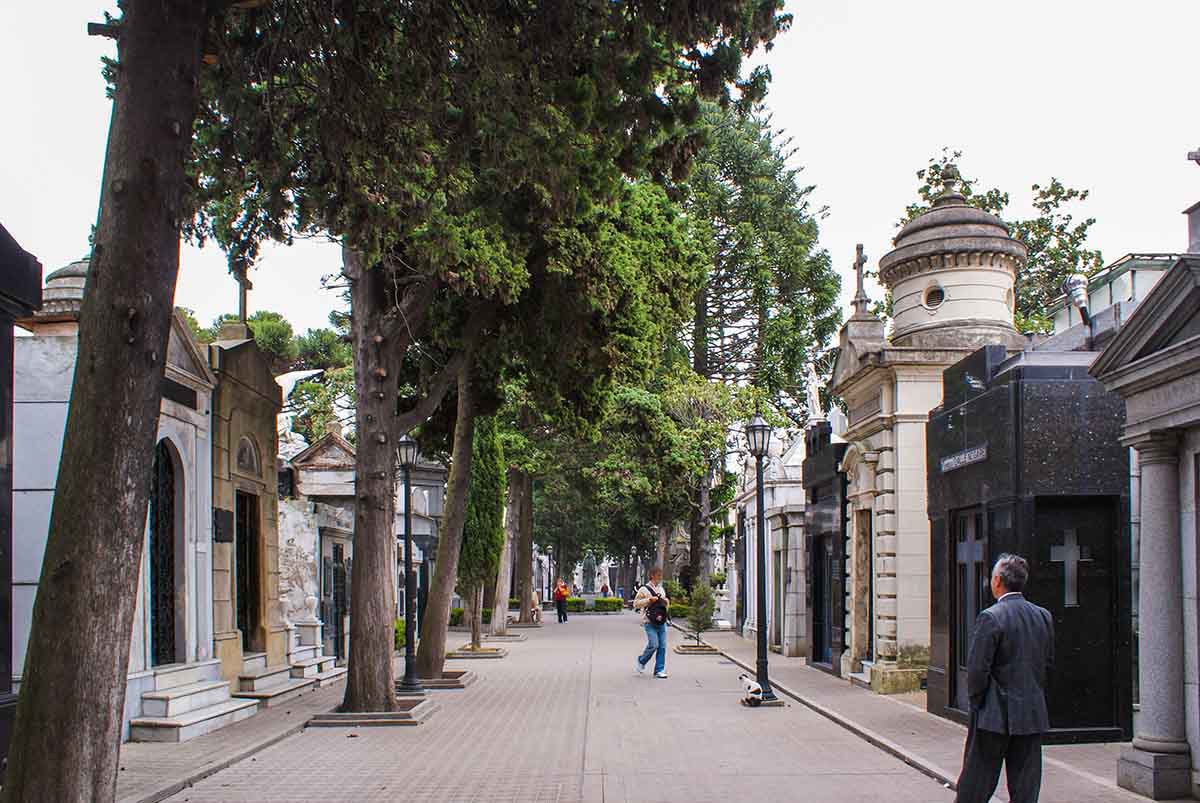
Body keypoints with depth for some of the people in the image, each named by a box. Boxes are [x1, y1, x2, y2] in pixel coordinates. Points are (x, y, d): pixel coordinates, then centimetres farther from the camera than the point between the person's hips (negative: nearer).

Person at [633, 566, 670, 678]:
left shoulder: (661, 589, 17)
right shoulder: (644, 589, -3)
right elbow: (636, 604, -7)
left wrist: (666, 602, 5)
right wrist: (649, 600, -15)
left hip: (662, 621, 6)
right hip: (650, 622, -6)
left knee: (662, 646, 1)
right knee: (653, 644, -13)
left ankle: (659, 670, 8)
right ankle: (642, 661, 14)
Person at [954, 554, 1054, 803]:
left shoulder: (991, 618, -15)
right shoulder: (1043, 616, 5)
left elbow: (977, 668, -15)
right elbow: (1049, 663, 11)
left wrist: (976, 699, 0)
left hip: (995, 716, -5)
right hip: (1033, 715, 6)